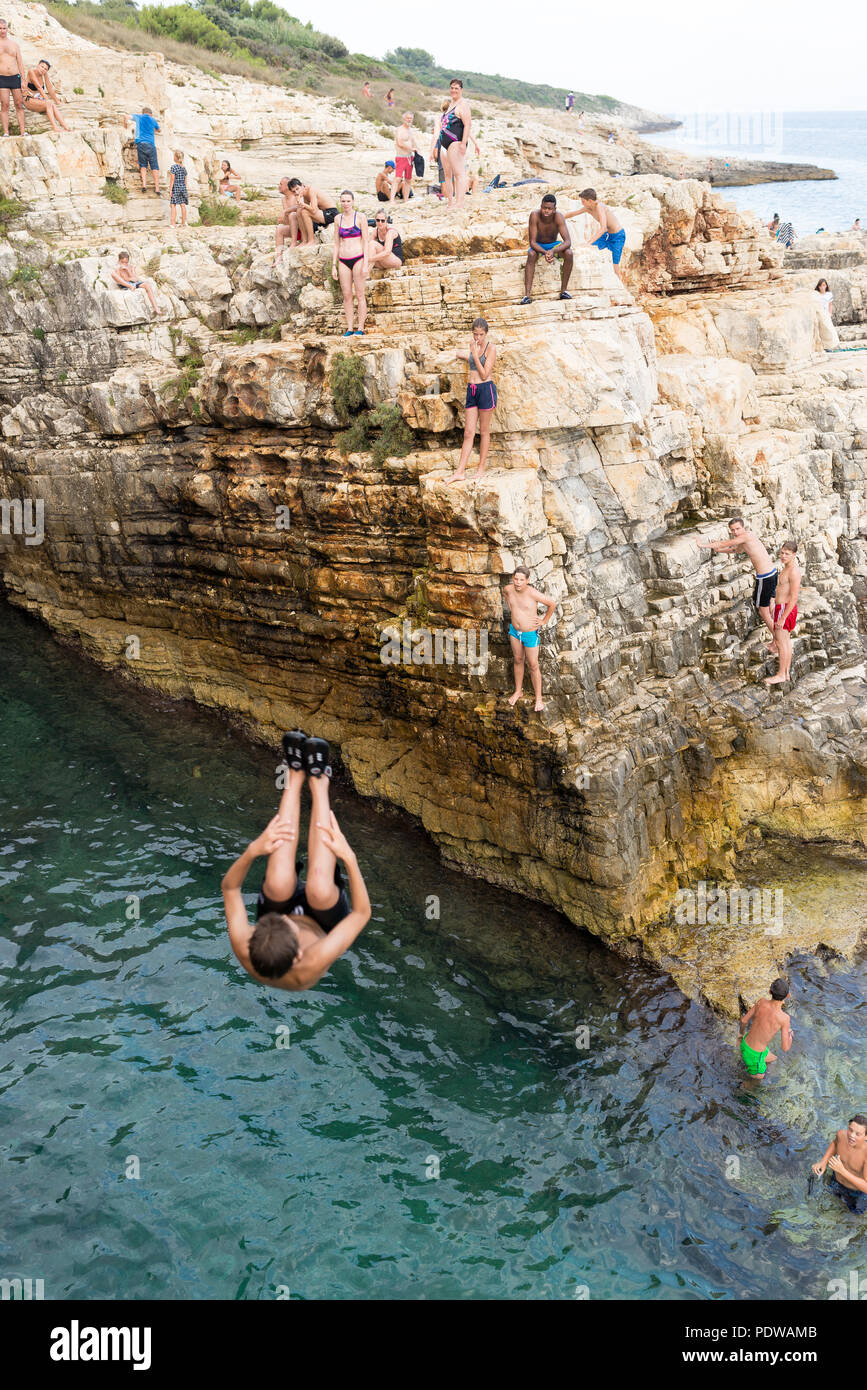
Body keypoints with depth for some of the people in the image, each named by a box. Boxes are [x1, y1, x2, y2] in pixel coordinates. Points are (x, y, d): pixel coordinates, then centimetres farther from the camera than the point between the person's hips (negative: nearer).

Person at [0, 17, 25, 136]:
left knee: (19, 105, 2)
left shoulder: (14, 42, 11)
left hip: (15, 77, 2)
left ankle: (22, 132, 5)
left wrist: (23, 80, 4)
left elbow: (20, 62, 11)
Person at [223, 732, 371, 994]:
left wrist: (252, 851, -41)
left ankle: (296, 776, -18)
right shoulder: (313, 966, -47)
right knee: (319, 889, -36)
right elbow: (362, 912, -34)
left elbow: (229, 887, -24)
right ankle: (317, 782, -17)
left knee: (278, 883, -33)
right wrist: (349, 858, -42)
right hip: (321, 928, -2)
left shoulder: (245, 952, -42)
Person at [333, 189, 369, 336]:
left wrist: (365, 264, -11)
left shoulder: (360, 218, -2)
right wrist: (334, 265, 9)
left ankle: (360, 328, 2)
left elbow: (365, 242, -3)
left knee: (359, 295, -2)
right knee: (347, 296, 4)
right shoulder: (338, 219, 10)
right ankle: (349, 329, 8)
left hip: (358, 259, -4)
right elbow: (336, 243, 14)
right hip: (343, 260, 4)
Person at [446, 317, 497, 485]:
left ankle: (481, 469, 12)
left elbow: (484, 375, -13)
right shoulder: (473, 347, 12)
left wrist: (475, 355, -15)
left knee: (484, 431, 3)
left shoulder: (491, 348, -7)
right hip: (472, 390, 6)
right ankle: (460, 471, 2)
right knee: (468, 432, 4)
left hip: (485, 389, -6)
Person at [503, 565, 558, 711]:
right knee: (518, 660, 21)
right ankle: (518, 691, 39)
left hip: (531, 633, -5)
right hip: (514, 631, 5)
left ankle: (538, 699, 19)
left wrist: (545, 621, -9)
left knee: (533, 666, 5)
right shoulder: (509, 589, -12)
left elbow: (553, 603, -17)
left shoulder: (532, 593, -28)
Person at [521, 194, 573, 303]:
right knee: (531, 255, -34)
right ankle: (527, 295, -39)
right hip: (538, 245, -1)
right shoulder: (534, 215, -28)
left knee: (569, 253, -27)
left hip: (554, 244, 1)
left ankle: (563, 291, -16)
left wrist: (553, 251, -50)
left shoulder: (559, 217, -27)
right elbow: (532, 242, -28)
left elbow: (568, 242, -32)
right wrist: (545, 253, -47)